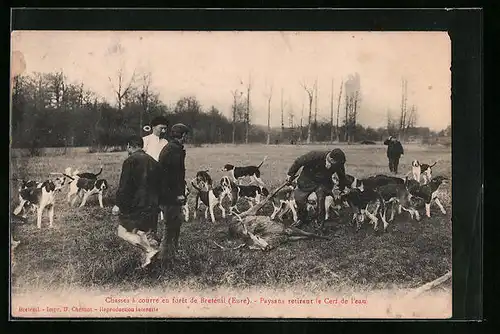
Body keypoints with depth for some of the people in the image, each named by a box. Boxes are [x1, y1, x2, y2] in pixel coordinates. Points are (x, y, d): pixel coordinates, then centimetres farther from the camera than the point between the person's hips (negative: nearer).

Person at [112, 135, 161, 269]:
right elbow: (158, 184, 16)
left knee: (123, 231, 2)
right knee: (146, 233, 15)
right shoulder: (153, 161, 12)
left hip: (135, 204, -7)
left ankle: (149, 249, -12)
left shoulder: (130, 161, -10)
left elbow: (124, 185, -15)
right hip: (152, 206, 7)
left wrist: (118, 204, -10)